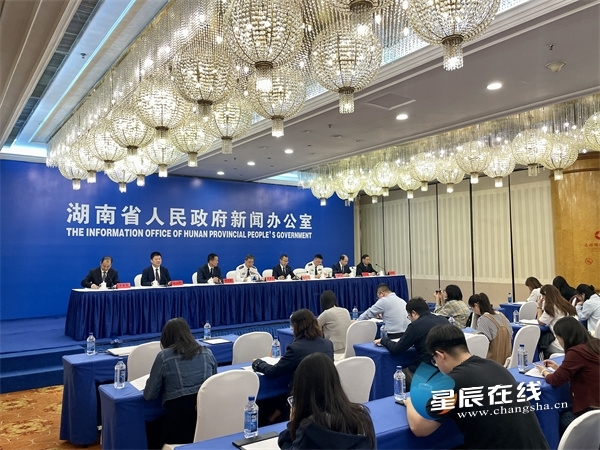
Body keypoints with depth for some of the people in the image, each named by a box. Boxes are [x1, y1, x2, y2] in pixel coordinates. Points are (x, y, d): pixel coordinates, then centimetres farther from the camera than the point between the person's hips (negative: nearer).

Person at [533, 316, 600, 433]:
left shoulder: (576, 352, -24)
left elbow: (556, 380, -15)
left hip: (590, 411, -8)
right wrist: (558, 367, 16)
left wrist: (544, 372, 4)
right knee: (560, 413, 25)